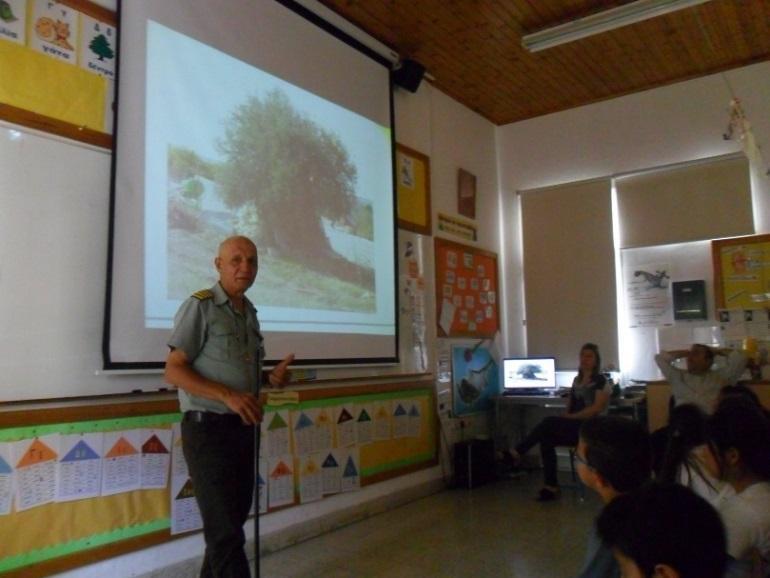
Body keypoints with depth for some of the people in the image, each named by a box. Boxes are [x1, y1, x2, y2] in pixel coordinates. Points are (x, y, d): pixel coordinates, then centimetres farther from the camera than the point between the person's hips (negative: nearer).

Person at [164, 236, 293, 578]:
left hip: (243, 430, 8)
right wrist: (227, 395, -26)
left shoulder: (249, 313, 13)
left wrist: (273, 378, 1)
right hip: (208, 429, -7)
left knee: (233, 520, 15)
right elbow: (173, 371, -14)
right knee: (226, 531, -6)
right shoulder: (200, 307, -9)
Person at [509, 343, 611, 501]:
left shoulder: (601, 381, -4)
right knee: (546, 440, -22)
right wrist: (566, 416, -3)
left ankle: (517, 453, -26)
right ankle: (551, 486, -18)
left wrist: (571, 417, -16)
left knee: (550, 422, -28)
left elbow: (598, 408, -14)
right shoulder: (577, 380, 17)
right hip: (573, 426, 7)